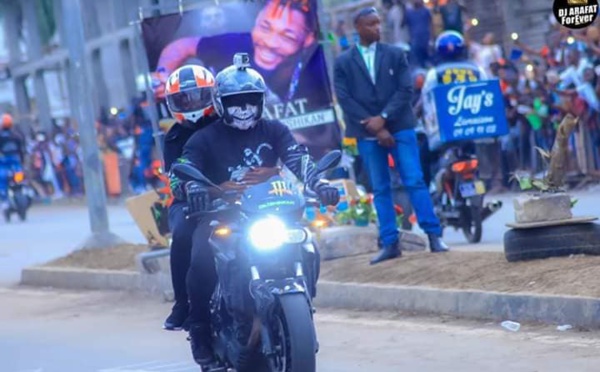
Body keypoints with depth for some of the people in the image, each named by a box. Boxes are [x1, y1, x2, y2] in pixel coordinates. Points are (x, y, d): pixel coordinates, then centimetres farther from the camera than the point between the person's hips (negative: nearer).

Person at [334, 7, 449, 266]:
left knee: (415, 181, -6)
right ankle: (390, 244, 4)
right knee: (380, 189, 2)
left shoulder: (395, 55, 8)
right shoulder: (343, 63, 5)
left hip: (399, 127, 0)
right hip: (367, 134, 0)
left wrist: (383, 117, -13)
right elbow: (345, 100, -3)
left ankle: (434, 236, -4)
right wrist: (375, 128, -10)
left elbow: (405, 90, 0)